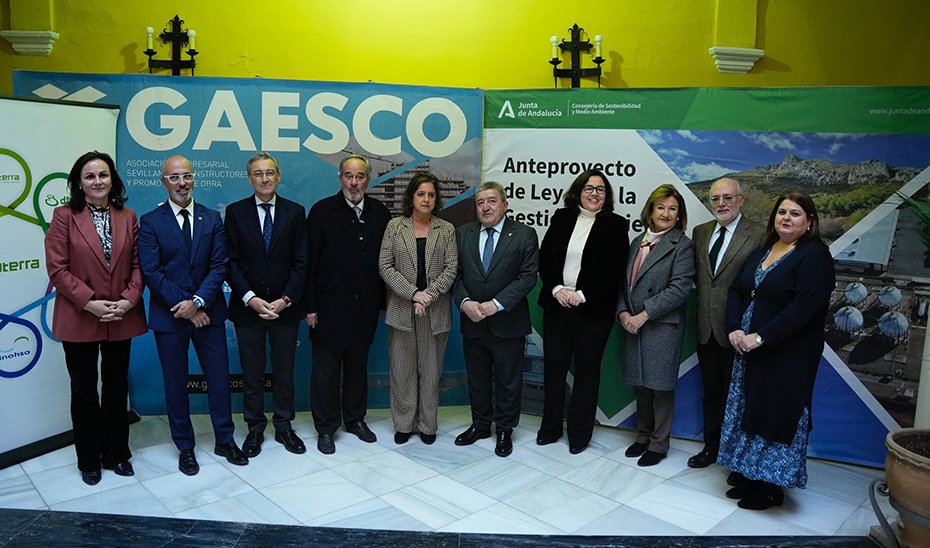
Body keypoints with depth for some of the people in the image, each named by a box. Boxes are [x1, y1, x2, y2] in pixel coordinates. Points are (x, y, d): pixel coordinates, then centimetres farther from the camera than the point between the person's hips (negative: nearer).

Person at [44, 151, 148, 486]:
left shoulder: (128, 217, 5)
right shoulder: (65, 216, -5)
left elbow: (137, 265, 3)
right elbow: (57, 268, -10)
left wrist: (129, 300, -12)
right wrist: (90, 303, -17)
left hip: (121, 318, 3)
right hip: (79, 319, -3)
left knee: (117, 388, 14)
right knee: (84, 391, 10)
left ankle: (116, 454, 29)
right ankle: (89, 461, 25)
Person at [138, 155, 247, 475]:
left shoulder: (212, 219, 4)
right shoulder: (150, 222, -2)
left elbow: (219, 265, -2)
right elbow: (151, 272, -9)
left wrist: (198, 302, -15)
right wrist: (185, 308, -14)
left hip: (208, 312, 2)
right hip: (169, 316, -2)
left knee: (219, 377, 8)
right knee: (176, 383, 10)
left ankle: (225, 440, 25)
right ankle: (185, 447, 26)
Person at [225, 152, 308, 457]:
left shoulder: (294, 212, 2)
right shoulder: (235, 212, 1)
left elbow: (301, 261, -2)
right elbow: (232, 262, -3)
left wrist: (285, 299, -11)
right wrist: (251, 299, -13)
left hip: (285, 306, 1)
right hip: (248, 307, 0)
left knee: (284, 371, 11)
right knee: (251, 372, 9)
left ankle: (283, 426, 25)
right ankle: (255, 428, 24)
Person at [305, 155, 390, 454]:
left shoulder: (380, 213, 4)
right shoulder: (322, 211, -5)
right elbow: (310, 261, -6)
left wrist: (383, 301, 4)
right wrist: (310, 306, -9)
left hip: (365, 306, 3)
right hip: (330, 306, -3)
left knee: (358, 365, 16)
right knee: (326, 369, 7)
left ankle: (355, 418, 32)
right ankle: (326, 427, 21)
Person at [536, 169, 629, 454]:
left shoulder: (616, 225, -1)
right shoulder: (561, 218, 7)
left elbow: (614, 270, -8)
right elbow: (545, 257, 4)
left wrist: (582, 295, -15)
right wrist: (557, 288, -11)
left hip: (593, 309, -2)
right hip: (556, 304, 3)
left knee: (586, 369, 7)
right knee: (554, 366, 9)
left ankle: (579, 433, 21)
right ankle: (550, 426, 24)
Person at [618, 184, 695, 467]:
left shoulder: (682, 246, -6)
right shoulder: (638, 242, 13)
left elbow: (679, 289, -15)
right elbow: (625, 282, 13)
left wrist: (644, 314, -18)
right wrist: (623, 312, -3)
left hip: (663, 327, -6)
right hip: (634, 325, 6)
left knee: (660, 385, 3)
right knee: (640, 384, 14)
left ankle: (658, 444, 18)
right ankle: (643, 435, 31)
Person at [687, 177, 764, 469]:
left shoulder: (758, 234, -10)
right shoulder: (700, 232, 8)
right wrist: (702, 307, 5)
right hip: (706, 328, 5)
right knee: (711, 393, 17)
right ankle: (711, 447, 31)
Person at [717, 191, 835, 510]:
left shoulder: (815, 255, -10)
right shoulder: (762, 252, 12)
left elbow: (805, 306, -21)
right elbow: (736, 291, 10)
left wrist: (761, 337, -22)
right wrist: (735, 329, -6)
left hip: (786, 355, -7)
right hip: (749, 349, 7)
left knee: (776, 416, 1)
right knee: (750, 411, 12)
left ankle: (772, 487, 16)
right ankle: (750, 475, 26)